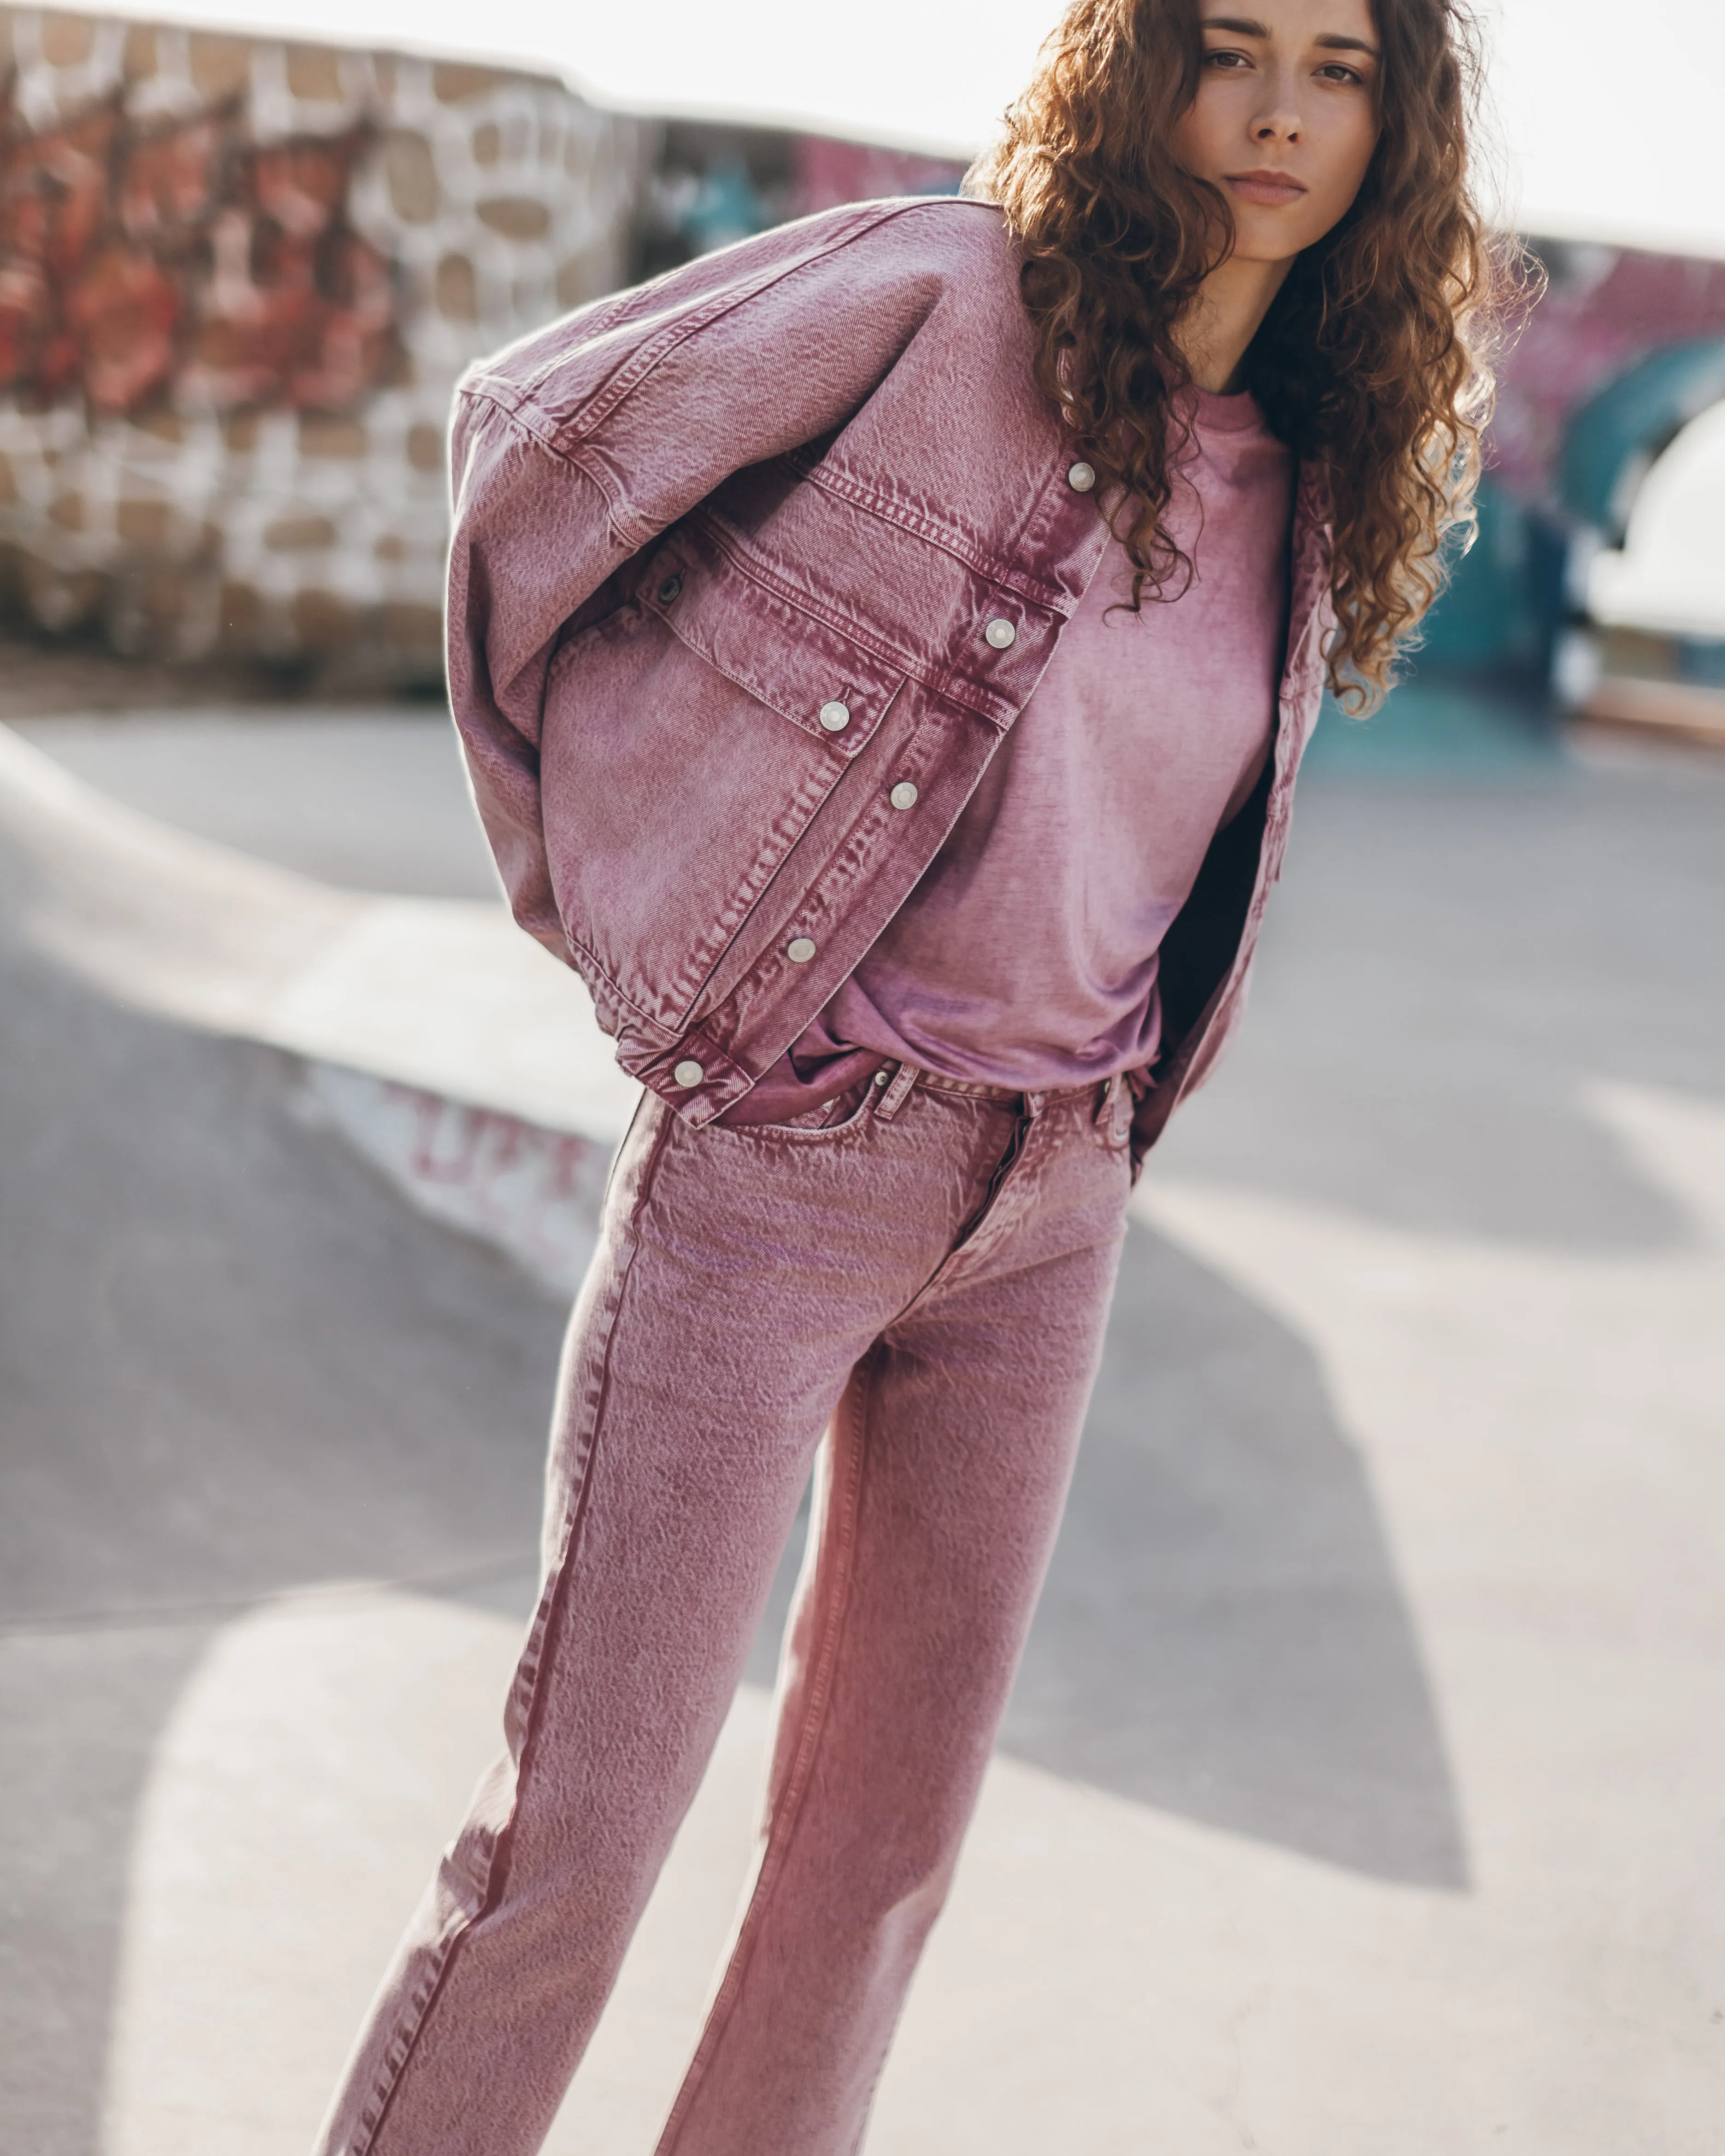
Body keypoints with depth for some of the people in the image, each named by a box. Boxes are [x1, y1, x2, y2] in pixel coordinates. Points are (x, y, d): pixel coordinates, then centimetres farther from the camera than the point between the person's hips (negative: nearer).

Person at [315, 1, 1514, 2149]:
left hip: (1049, 1208, 6)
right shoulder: (948, 292, -10)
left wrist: (1090, 1119, 15)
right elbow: (538, 424, -4)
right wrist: (584, 842, -1)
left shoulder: (1311, 486, 8)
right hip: (777, 1165, -6)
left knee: (885, 1836, 16)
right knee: (579, 1832, 0)